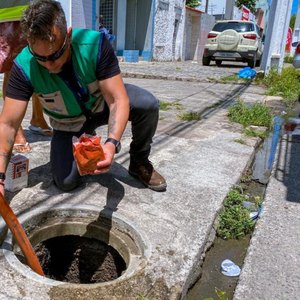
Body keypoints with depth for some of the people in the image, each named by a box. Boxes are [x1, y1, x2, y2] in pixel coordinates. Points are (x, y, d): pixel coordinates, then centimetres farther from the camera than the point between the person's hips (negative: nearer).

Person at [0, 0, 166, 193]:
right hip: (69, 123, 1)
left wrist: (112, 143, -51)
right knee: (66, 182, -15)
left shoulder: (95, 43, -32)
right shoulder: (24, 67, -27)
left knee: (148, 104, -29)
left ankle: (139, 162, -3)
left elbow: (118, 100, -34)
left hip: (102, 103, 0)